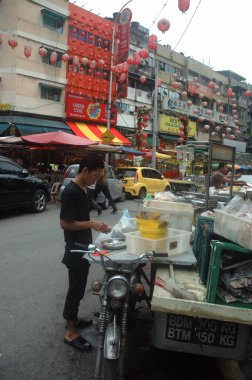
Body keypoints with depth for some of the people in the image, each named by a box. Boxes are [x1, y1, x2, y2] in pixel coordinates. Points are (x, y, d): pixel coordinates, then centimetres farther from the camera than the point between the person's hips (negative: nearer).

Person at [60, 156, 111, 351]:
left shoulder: (82, 189, 8)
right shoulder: (71, 192, -22)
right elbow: (65, 223, -23)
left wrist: (98, 225, 6)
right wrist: (91, 224, -22)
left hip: (83, 247, 9)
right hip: (75, 248, -9)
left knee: (79, 286, 21)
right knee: (76, 287, 2)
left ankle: (73, 318, 38)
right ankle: (70, 332, 16)